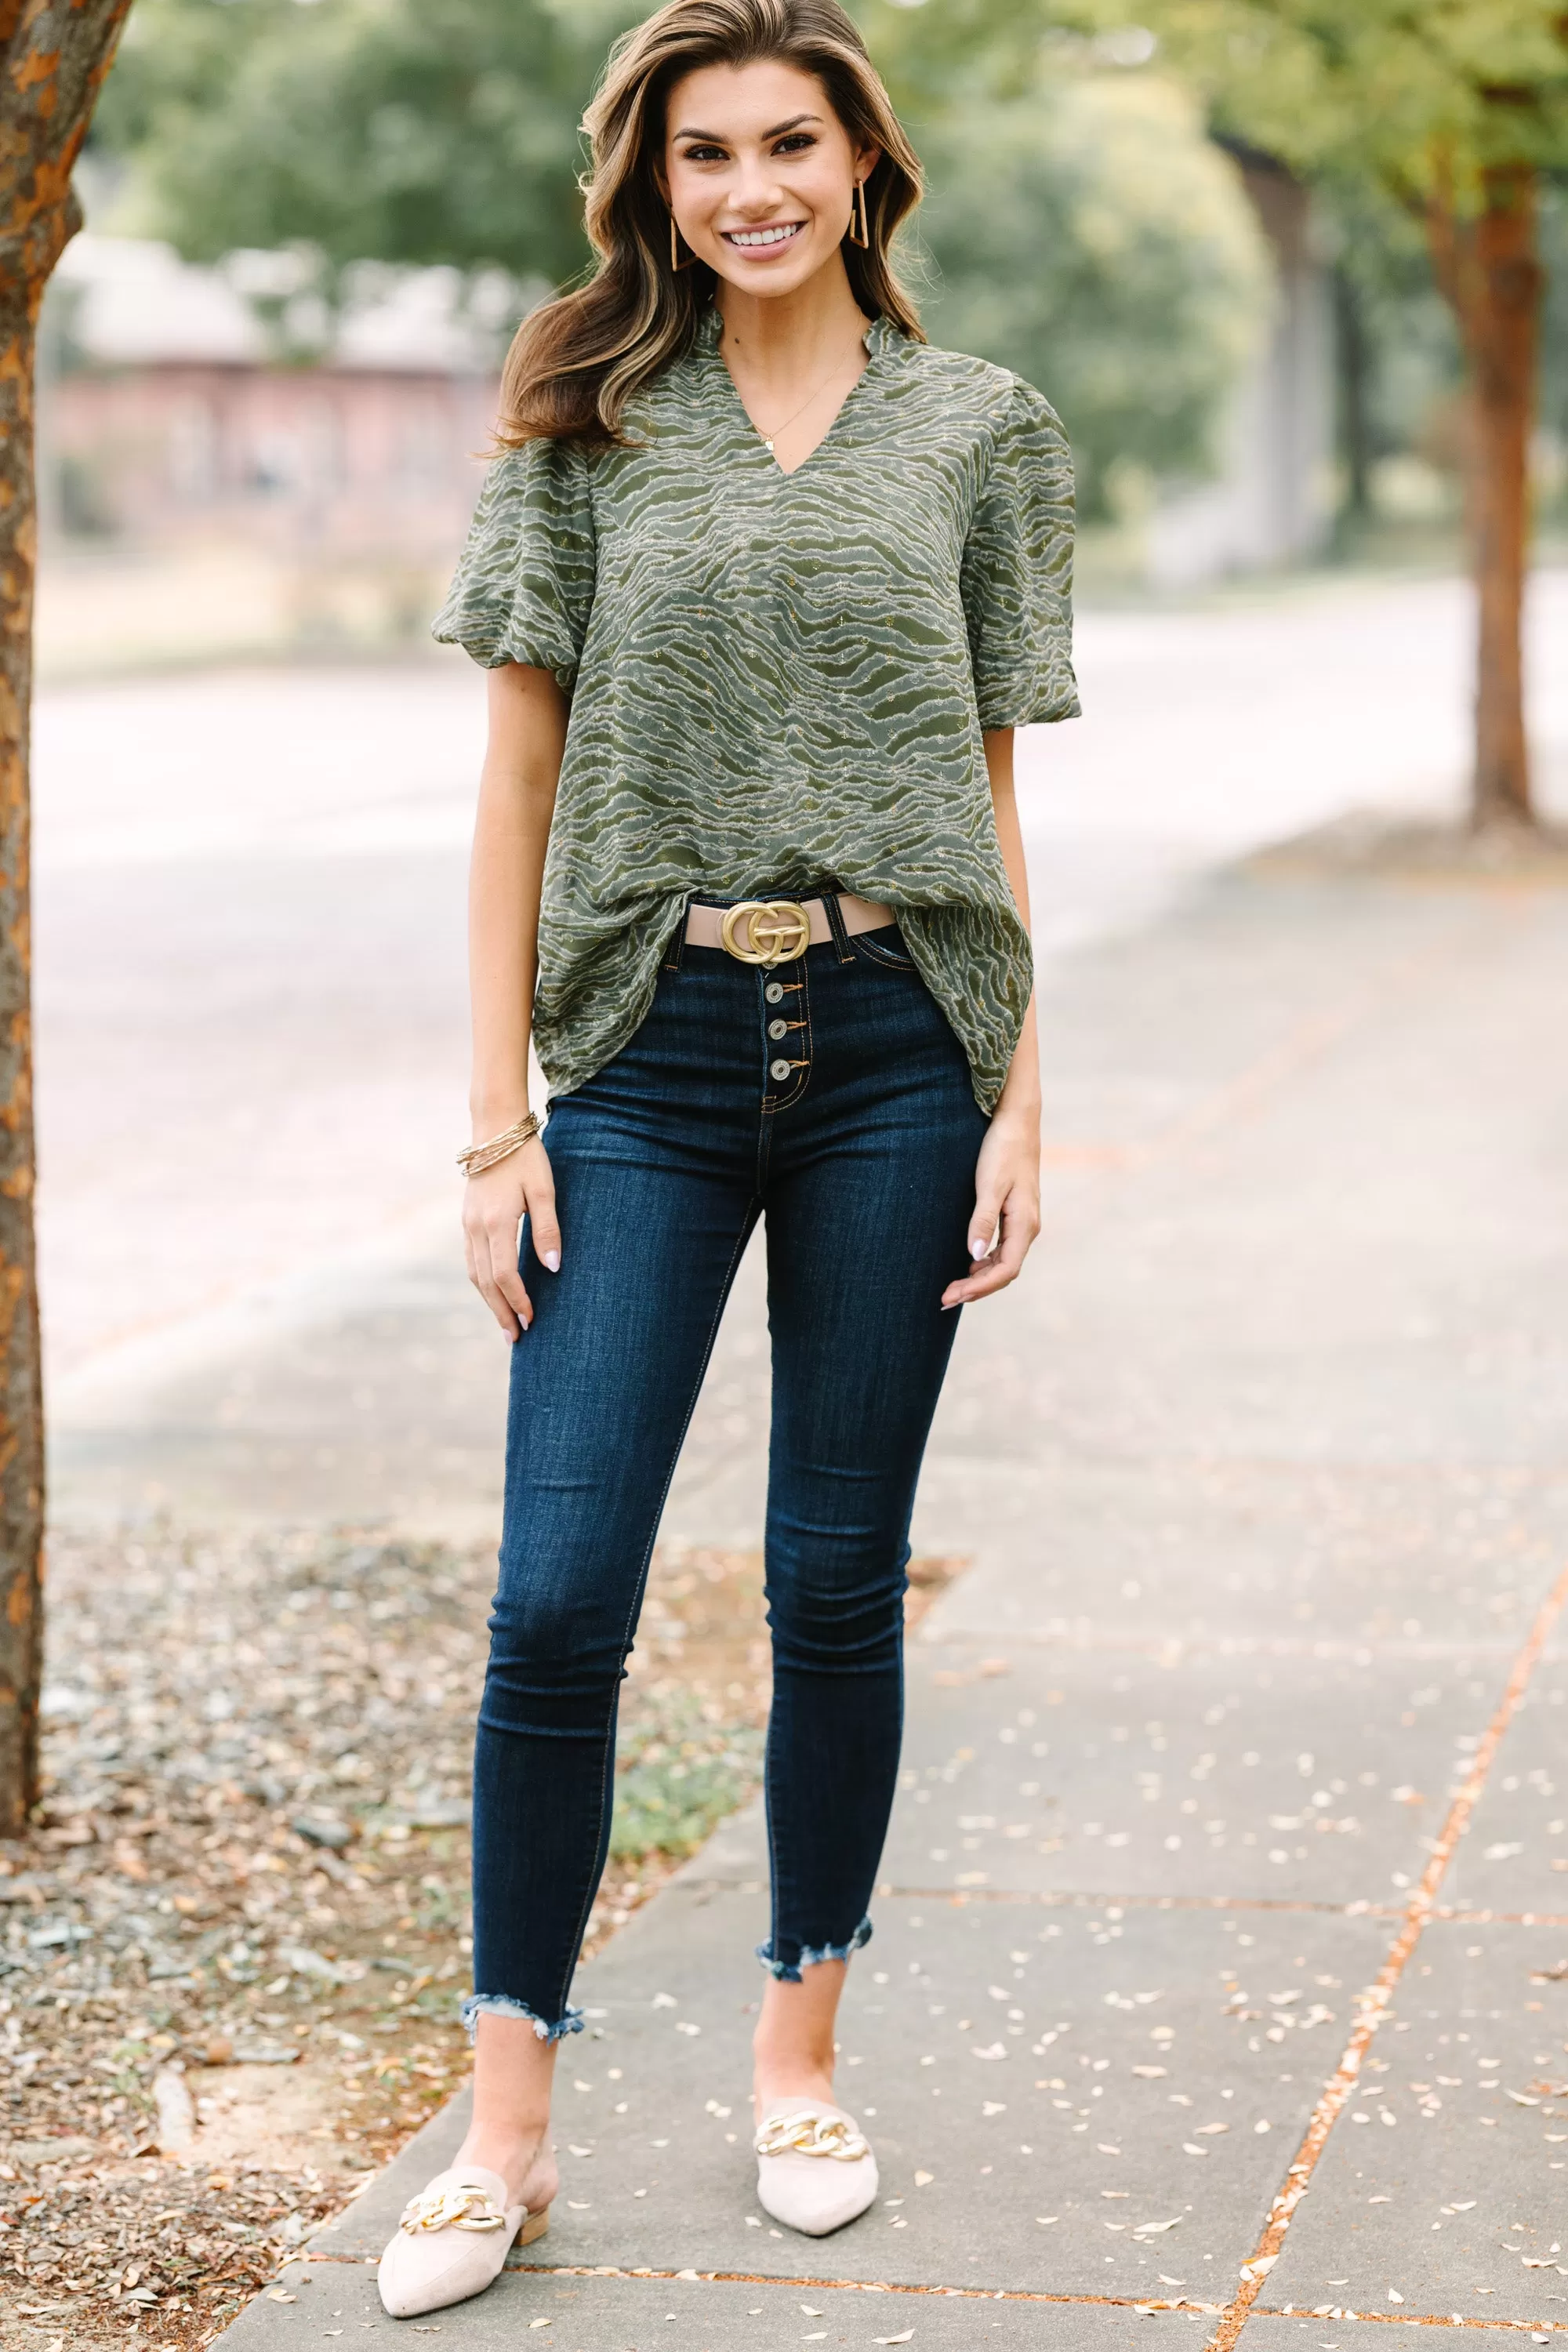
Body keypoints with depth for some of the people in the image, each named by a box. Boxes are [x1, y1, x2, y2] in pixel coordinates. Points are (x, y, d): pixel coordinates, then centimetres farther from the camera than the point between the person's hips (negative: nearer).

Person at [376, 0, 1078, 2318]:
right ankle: (508, 2129, 8)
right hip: (650, 1055, 0)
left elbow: (992, 792, 9)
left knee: (839, 1583, 7)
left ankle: (801, 2057, 24)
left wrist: (1022, 1096, 2)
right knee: (557, 1601, -4)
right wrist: (499, 1117, -2)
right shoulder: (589, 423, 4)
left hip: (894, 1048, 1)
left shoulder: (980, 429, 7)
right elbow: (521, 779, 3)